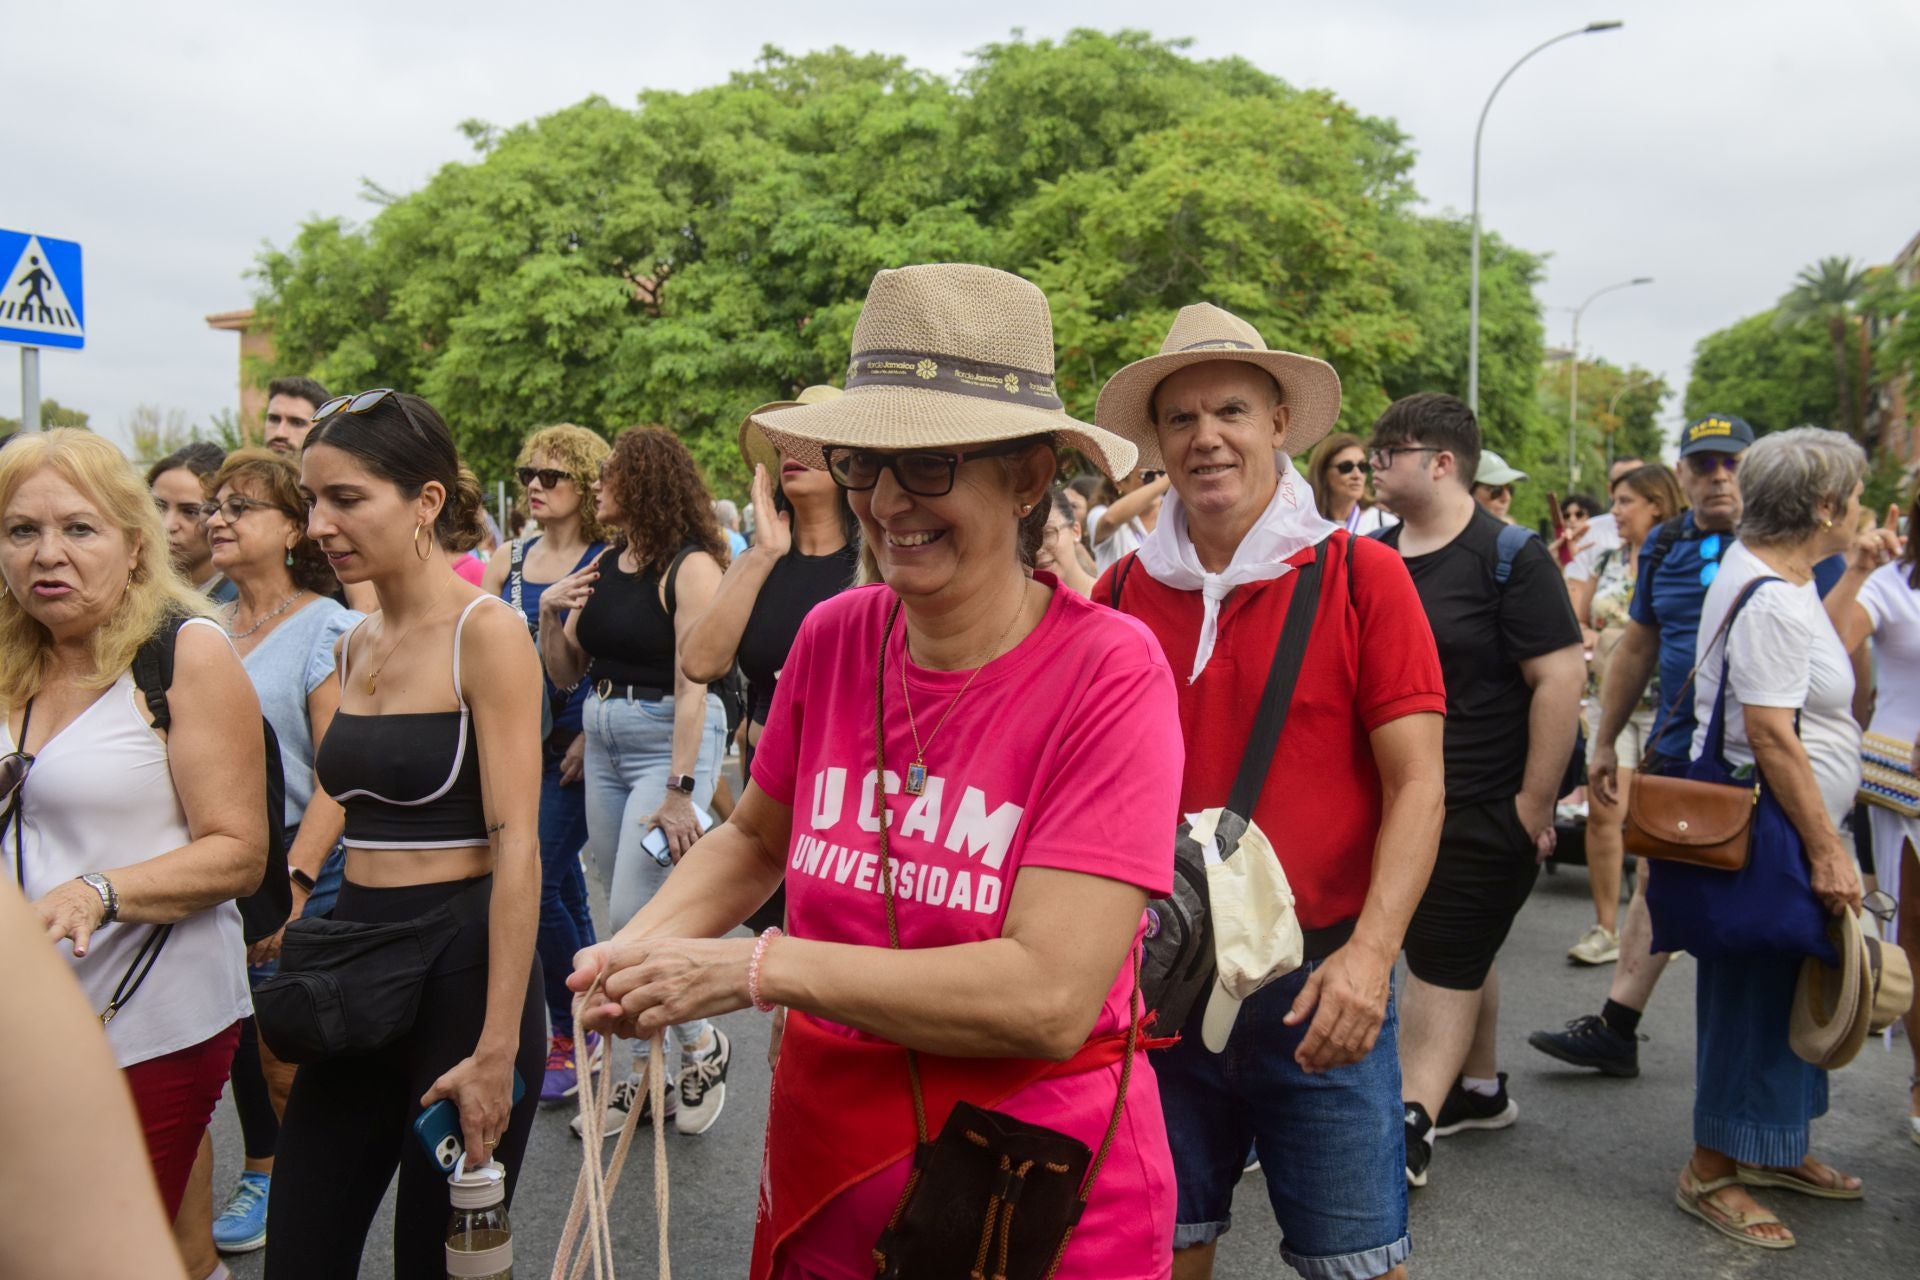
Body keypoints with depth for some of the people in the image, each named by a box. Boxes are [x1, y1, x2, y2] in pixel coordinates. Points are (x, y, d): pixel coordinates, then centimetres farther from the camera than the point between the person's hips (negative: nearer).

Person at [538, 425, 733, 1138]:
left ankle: (702, 1045, 14)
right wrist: (550, 611, -4)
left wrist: (679, 790, -23)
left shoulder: (691, 565, -12)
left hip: (669, 738, -8)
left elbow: (692, 683, -19)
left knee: (634, 916, -10)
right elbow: (565, 674, 15)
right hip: (603, 738, 8)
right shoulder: (604, 564, 10)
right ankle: (645, 1074, 25)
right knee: (623, 918, 12)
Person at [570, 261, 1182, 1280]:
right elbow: (753, 837, 12)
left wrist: (755, 968, -23)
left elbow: (1050, 996, -26)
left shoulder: (1109, 672, -19)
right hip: (824, 1178, 4)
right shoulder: (832, 639, -6)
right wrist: (640, 948, -7)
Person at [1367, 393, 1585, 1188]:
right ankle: (1479, 1089, 34)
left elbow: (1561, 678, -16)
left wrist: (1535, 803, -17)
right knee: (1459, 952, 18)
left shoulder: (1509, 557, -12)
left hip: (1483, 808, -7)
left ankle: (1411, 1123, 0)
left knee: (1447, 961, -4)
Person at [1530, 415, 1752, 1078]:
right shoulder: (1663, 545, 9)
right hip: (1675, 747, 5)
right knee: (1655, 884, 10)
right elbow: (1636, 648, 16)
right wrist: (1605, 743, 17)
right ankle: (1615, 1030, 17)